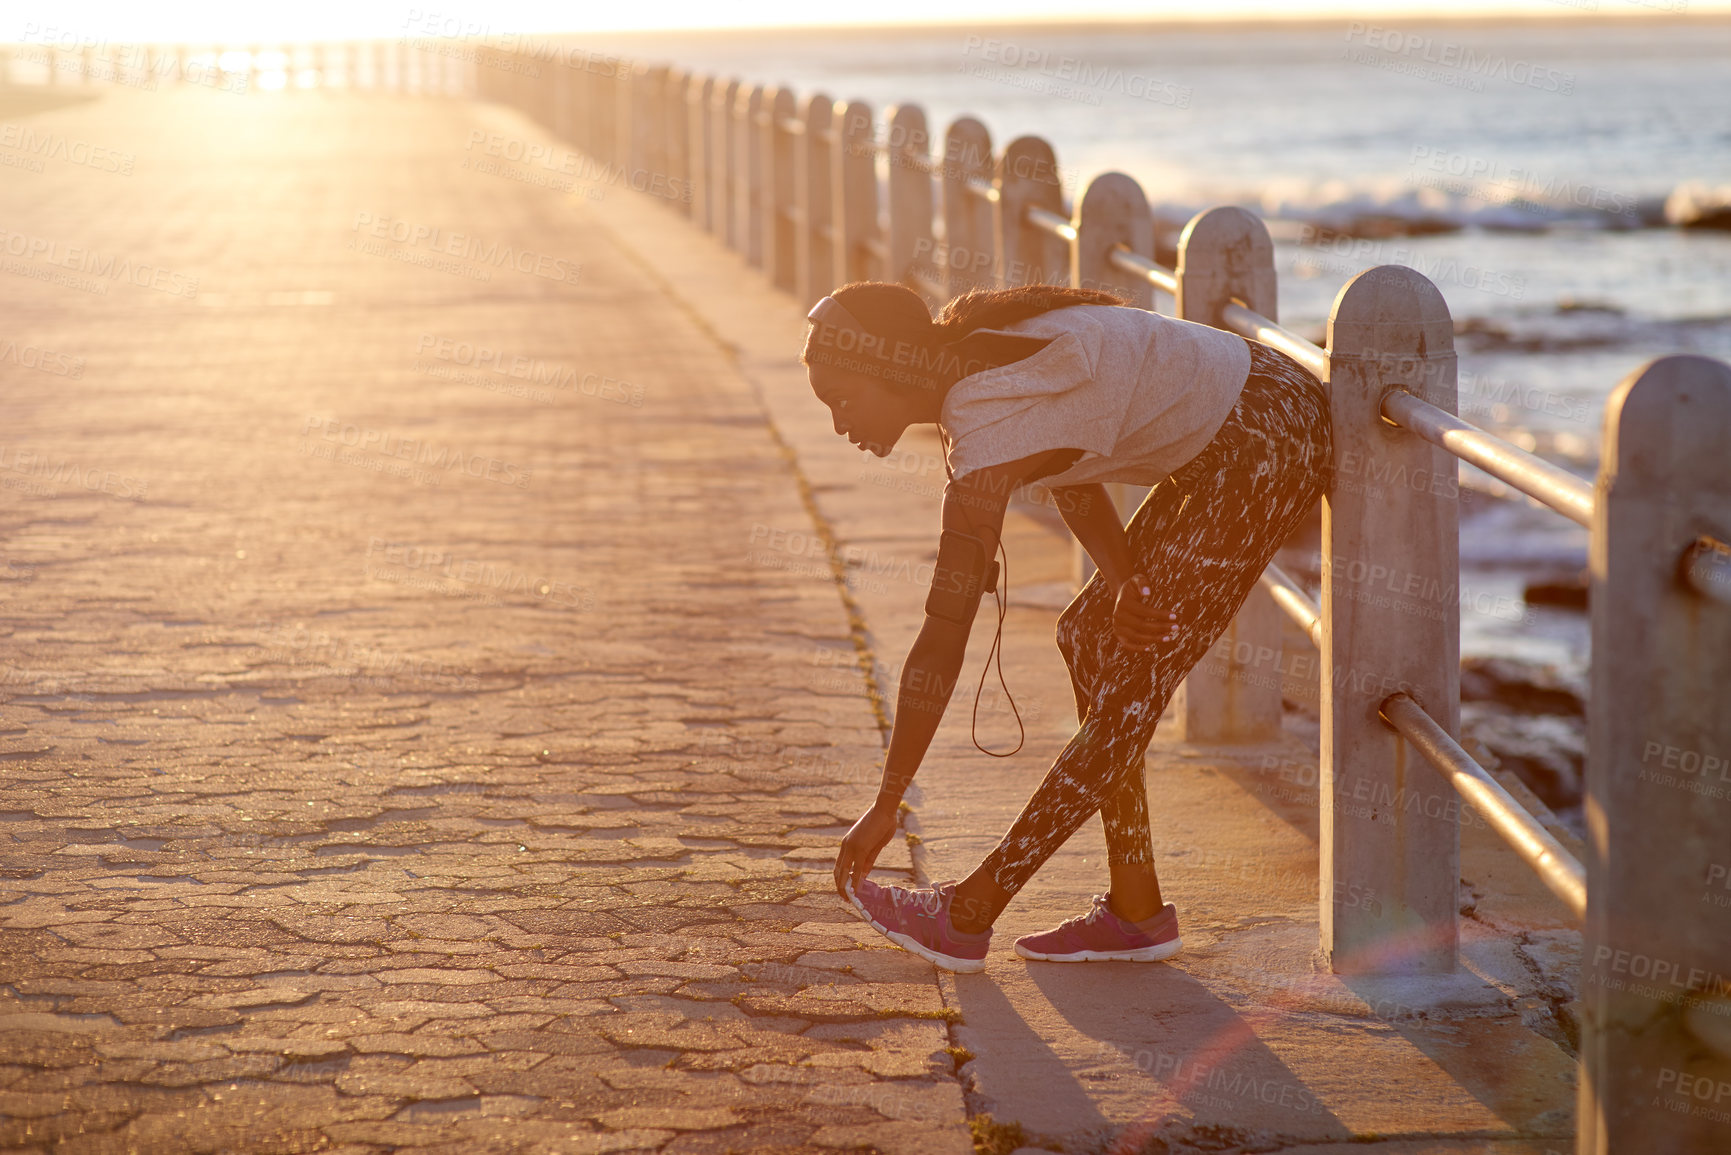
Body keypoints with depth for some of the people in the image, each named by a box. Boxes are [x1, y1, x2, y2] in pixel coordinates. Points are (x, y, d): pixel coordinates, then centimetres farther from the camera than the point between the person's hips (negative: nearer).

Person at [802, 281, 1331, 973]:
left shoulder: (985, 435, -25)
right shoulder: (969, 359, 2)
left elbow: (941, 643, -24)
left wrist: (885, 807, -18)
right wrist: (1122, 584, -15)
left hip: (1269, 447, -10)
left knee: (1130, 681, -7)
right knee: (1090, 638, 10)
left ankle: (967, 916, -2)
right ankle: (1135, 910, 13)